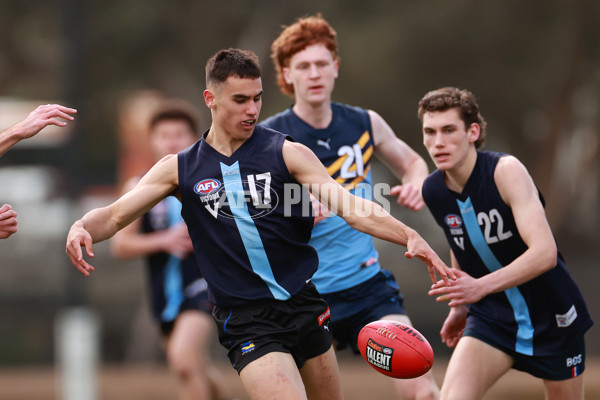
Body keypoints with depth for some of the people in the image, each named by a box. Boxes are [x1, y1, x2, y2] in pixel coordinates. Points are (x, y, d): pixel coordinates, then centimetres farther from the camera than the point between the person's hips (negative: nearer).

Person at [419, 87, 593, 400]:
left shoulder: (506, 171, -24)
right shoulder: (432, 191, -6)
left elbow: (545, 252, -35)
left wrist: (481, 286, -45)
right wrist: (460, 306, 22)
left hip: (551, 316, -3)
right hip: (491, 320, 3)